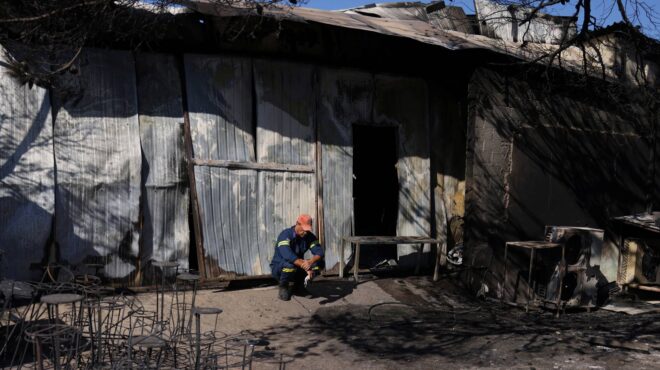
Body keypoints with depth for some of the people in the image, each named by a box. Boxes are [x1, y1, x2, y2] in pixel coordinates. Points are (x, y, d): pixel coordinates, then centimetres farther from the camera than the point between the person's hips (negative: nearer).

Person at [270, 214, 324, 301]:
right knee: (290, 264, -39)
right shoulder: (285, 235, -24)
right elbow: (287, 255, -40)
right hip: (278, 268, -5)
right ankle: (283, 287, -8)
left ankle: (299, 284, 7)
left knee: (319, 263, -14)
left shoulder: (310, 236, -6)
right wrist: (306, 268, -48)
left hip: (298, 268, 6)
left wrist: (310, 262, -43)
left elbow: (319, 252, -19)